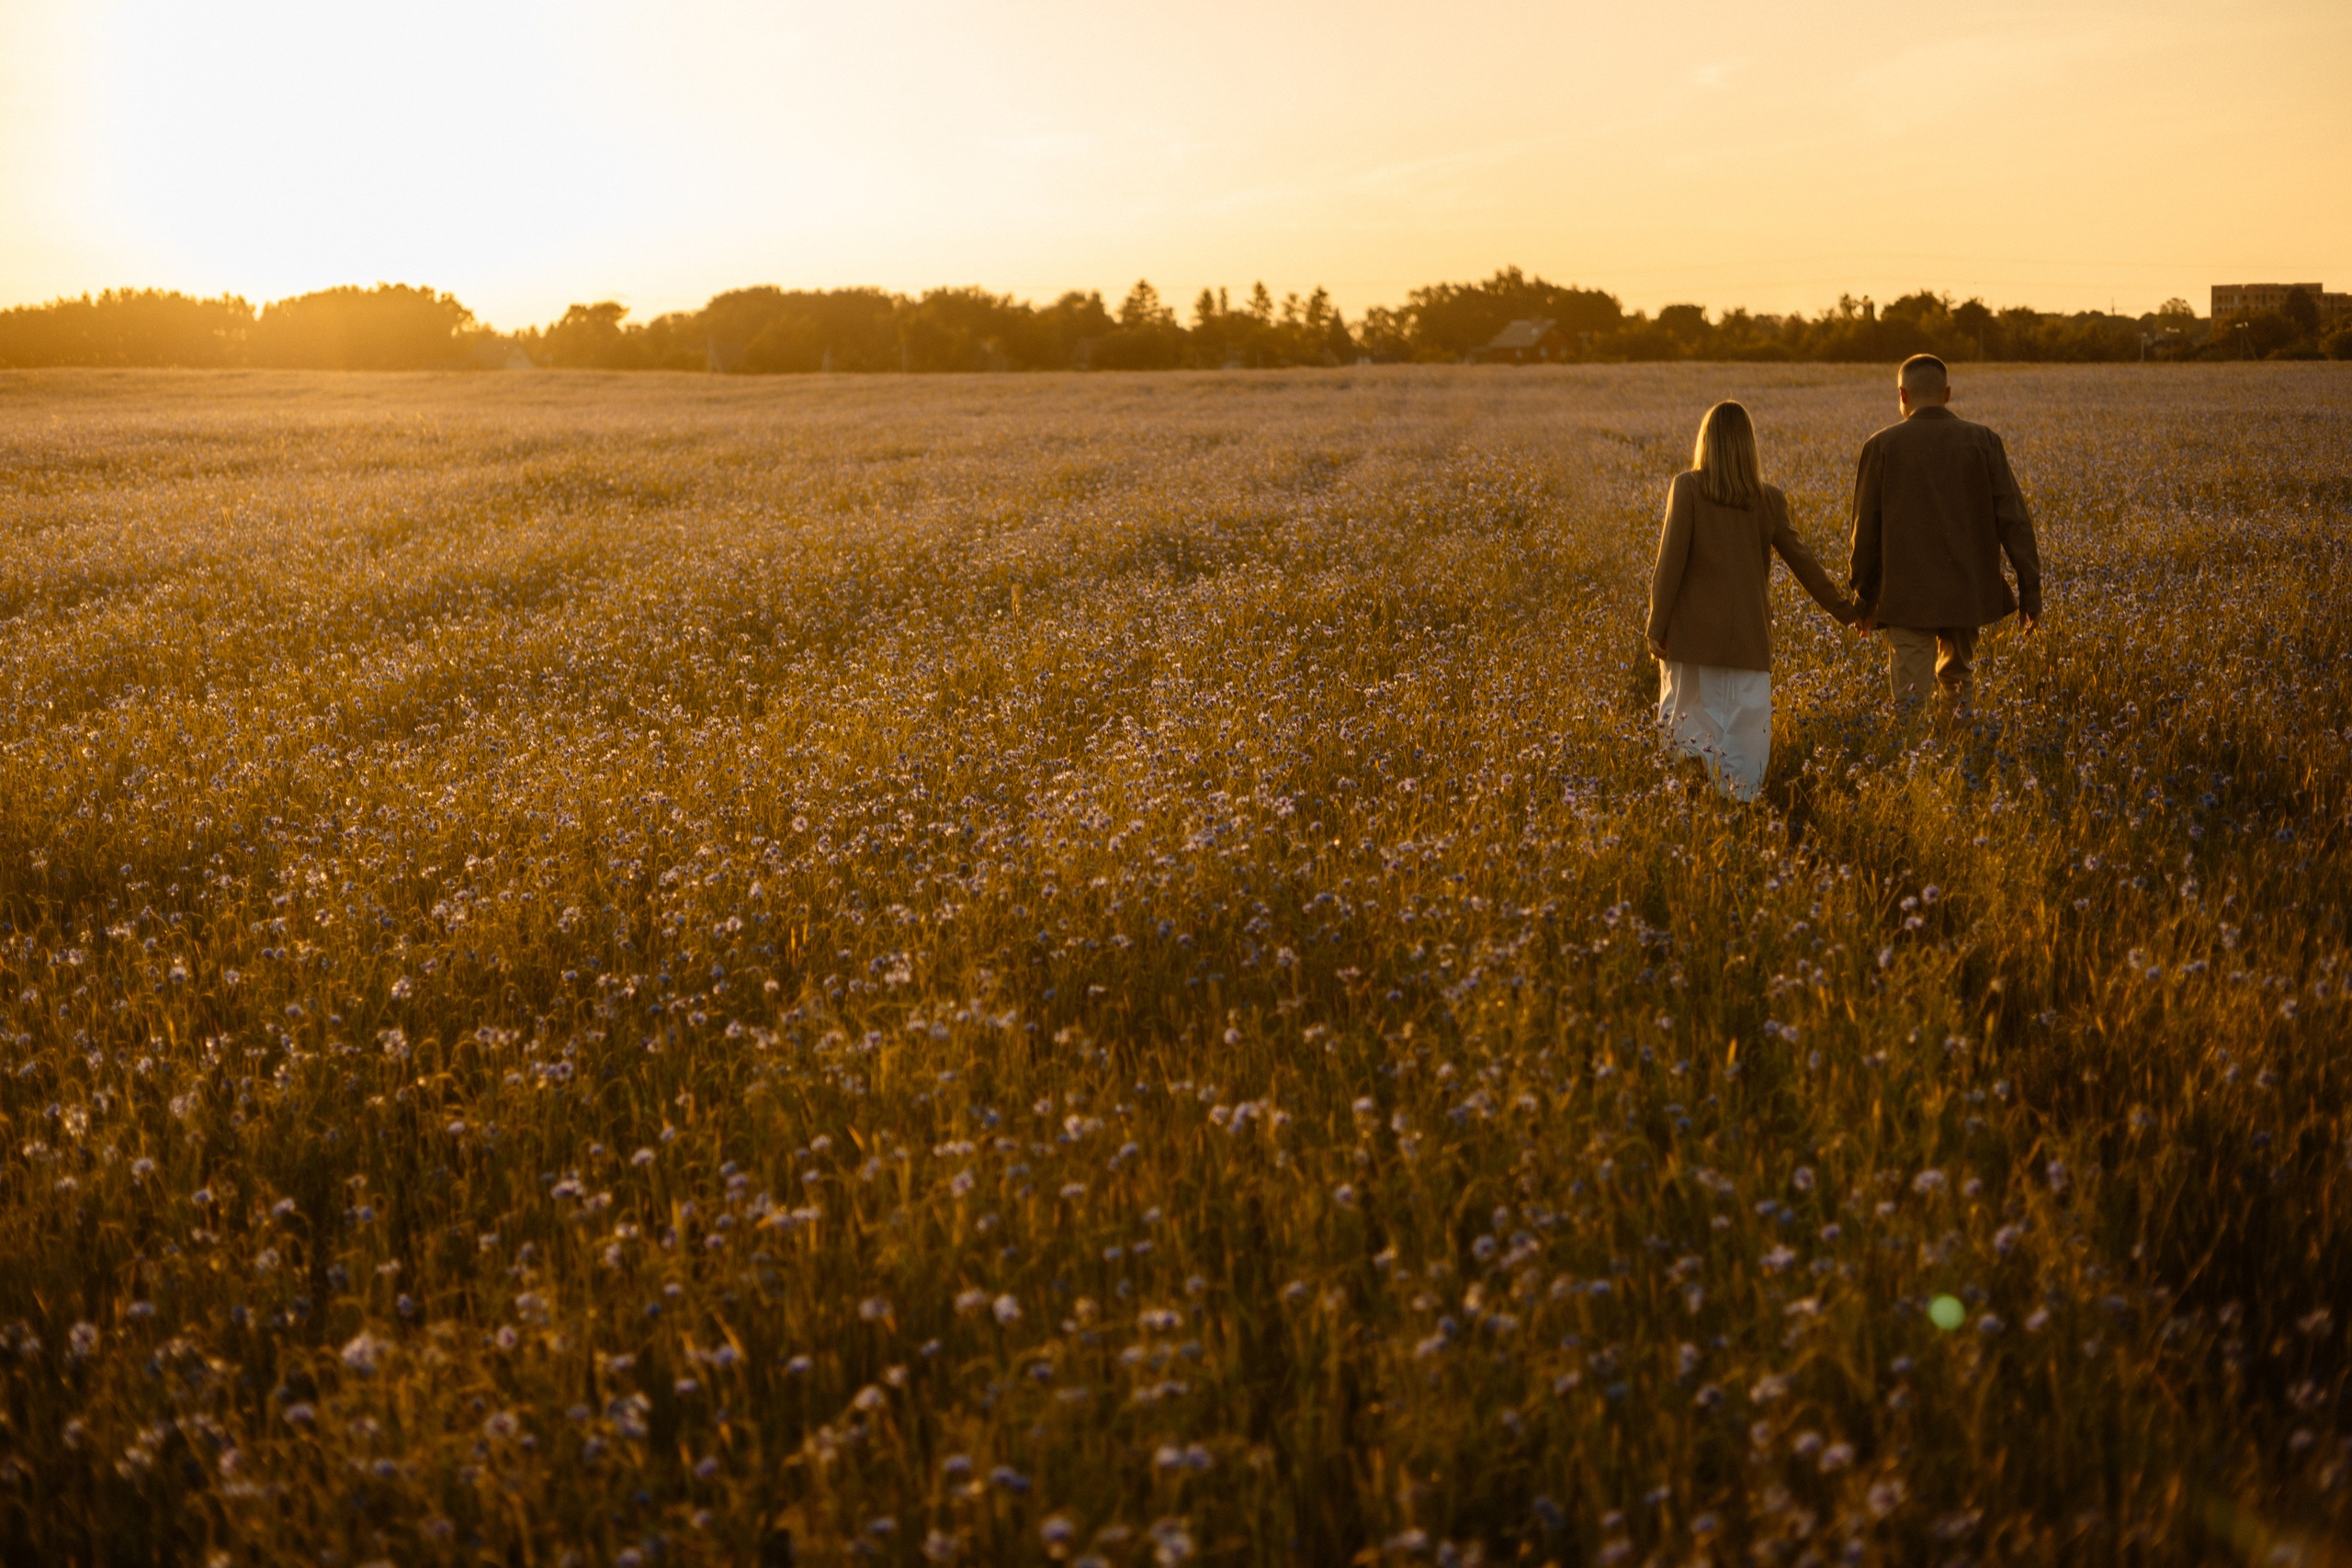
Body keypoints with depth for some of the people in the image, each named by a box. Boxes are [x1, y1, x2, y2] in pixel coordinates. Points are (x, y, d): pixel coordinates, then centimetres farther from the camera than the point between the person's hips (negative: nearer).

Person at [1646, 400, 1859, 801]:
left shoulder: (1687, 487, -4)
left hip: (1694, 633, -2)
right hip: (1748, 635, 2)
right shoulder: (1769, 499, 5)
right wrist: (1843, 610, 22)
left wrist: (1656, 626, -3)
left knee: (1687, 725, 5)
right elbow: (1801, 560, 10)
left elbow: (1670, 561, -9)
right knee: (1745, 731, 6)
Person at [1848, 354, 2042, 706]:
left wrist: (1865, 597, 11)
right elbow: (2013, 521, -2)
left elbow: (1866, 530, 1)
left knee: (1910, 701, -2)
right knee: (1954, 681, 22)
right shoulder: (1982, 442, 1)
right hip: (1967, 594, 2)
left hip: (1907, 597, -2)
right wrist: (2030, 591, 3)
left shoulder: (1882, 446, -2)